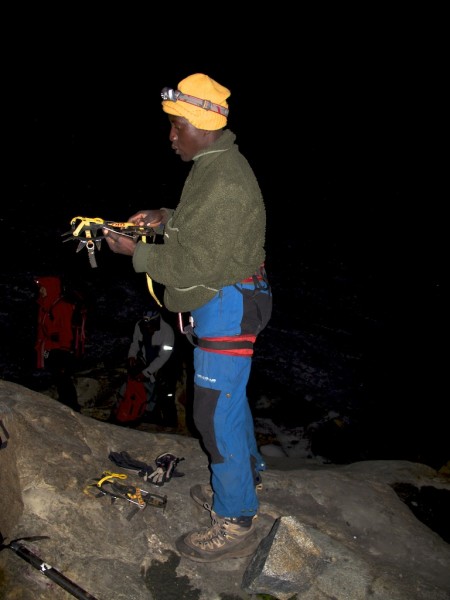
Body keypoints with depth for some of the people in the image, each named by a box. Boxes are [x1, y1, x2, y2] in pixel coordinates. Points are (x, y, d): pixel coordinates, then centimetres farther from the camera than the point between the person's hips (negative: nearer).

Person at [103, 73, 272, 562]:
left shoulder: (225, 182, -25)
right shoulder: (214, 165, 9)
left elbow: (196, 264, -25)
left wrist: (136, 252, -16)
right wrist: (166, 219, 8)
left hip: (226, 308, -11)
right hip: (218, 305, 11)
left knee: (217, 414, -3)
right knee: (228, 397, 23)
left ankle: (235, 524, 13)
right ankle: (244, 476, 43)